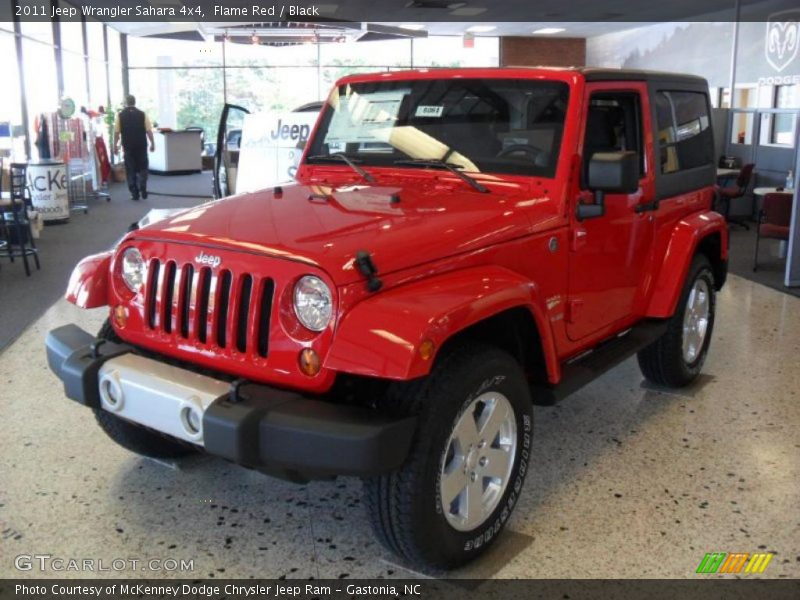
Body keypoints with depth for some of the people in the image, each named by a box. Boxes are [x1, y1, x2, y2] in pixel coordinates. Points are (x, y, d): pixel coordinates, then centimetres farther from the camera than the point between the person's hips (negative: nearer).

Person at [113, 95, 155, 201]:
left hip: (128, 146, 0)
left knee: (130, 170, 7)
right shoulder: (142, 114, -2)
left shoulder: (120, 115, -1)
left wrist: (115, 145, 6)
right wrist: (152, 143, 6)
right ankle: (143, 190, -5)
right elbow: (149, 131, -4)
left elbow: (116, 132, -3)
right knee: (142, 168, 11)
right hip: (141, 145, 0)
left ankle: (134, 193, 5)